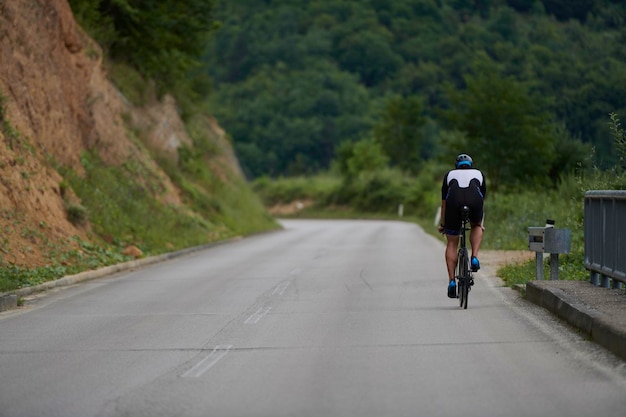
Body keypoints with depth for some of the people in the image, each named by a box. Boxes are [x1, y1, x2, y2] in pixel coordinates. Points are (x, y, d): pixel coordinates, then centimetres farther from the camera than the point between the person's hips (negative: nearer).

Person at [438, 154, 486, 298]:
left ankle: (452, 281, 6)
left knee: (452, 244, 14)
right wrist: (481, 223, 53)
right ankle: (474, 257, 11)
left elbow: (444, 203, 36)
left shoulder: (450, 174, 34)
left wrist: (442, 224, 46)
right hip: (474, 201, 0)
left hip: (454, 201, 0)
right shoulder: (478, 174, 34)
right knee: (476, 227, 33)